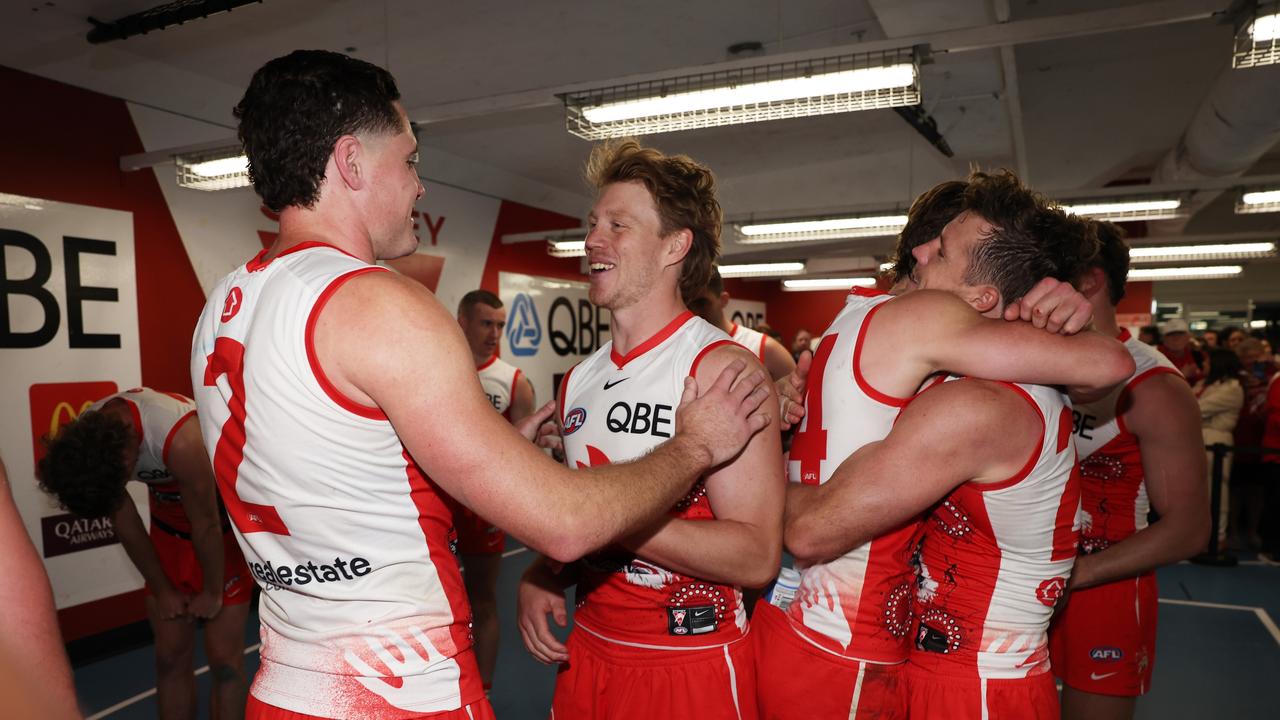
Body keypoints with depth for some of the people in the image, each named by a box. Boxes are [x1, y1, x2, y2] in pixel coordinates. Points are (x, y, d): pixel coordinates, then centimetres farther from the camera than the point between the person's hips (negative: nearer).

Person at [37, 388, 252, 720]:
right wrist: (162, 590, 3)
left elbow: (207, 527, -24)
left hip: (222, 522, -5)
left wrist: (212, 592, -10)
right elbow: (125, 522, -4)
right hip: (169, 522, 5)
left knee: (223, 658, -3)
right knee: (171, 655, 8)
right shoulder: (82, 440, -17)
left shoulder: (179, 437, -37)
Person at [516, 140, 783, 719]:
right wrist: (539, 577, -3)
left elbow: (756, 557, -22)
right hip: (586, 654, 6)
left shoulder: (723, 366, -16)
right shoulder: (580, 379, 5)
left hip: (690, 667, -6)